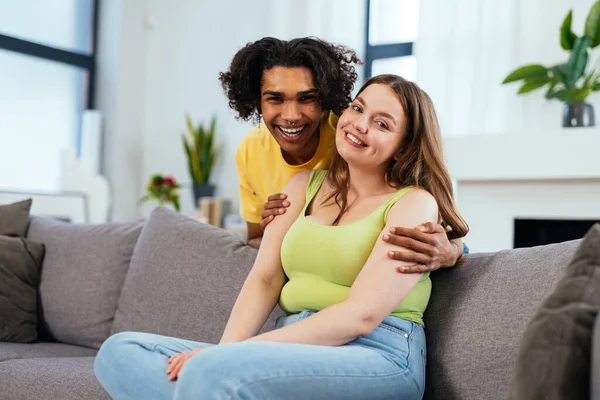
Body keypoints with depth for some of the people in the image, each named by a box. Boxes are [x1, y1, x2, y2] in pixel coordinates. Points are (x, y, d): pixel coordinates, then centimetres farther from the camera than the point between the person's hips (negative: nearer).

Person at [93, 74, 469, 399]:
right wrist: (225, 351, -10)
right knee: (120, 351, -9)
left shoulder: (415, 203, -2)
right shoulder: (306, 185, 17)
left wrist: (238, 353, -18)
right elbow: (264, 279, 9)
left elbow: (361, 315, -13)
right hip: (295, 350, 7)